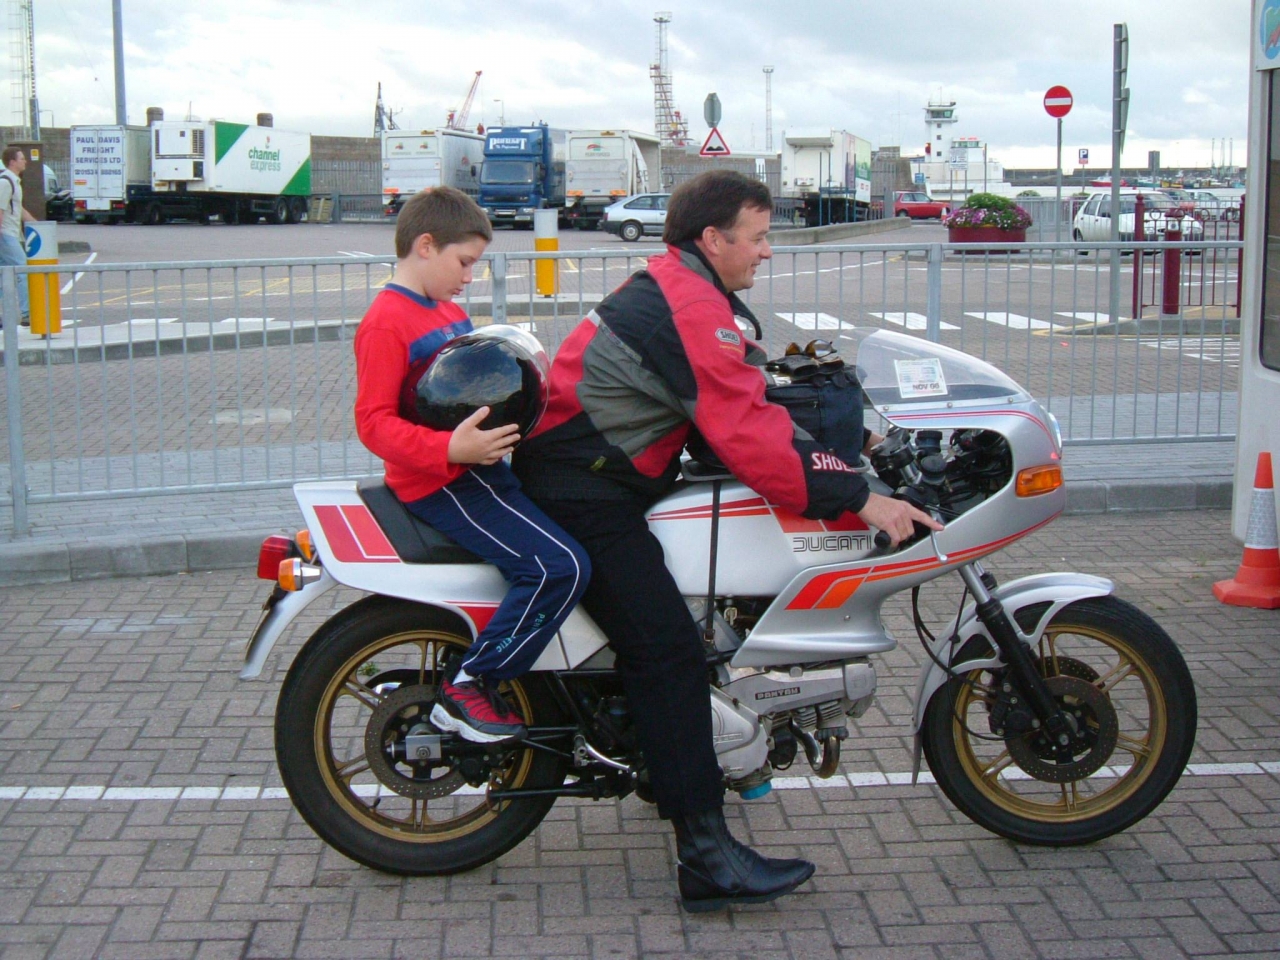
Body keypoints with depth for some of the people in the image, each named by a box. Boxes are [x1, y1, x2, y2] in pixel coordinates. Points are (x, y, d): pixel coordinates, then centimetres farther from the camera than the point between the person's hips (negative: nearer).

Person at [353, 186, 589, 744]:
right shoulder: (386, 322, -13)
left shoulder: (451, 313, 18)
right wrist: (449, 449, -32)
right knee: (560, 567, -23)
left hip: (477, 466, 11)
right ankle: (467, 688, -13)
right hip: (440, 485, -10)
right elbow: (373, 421, -20)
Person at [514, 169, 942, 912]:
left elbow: (742, 409, 20)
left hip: (591, 473, 11)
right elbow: (749, 439, -25)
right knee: (669, 650, -17)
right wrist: (859, 500, -21)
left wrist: (838, 451, 15)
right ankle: (707, 856, -19)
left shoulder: (672, 284, 15)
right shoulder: (694, 311, -18)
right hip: (583, 491, -11)